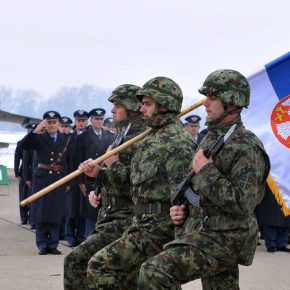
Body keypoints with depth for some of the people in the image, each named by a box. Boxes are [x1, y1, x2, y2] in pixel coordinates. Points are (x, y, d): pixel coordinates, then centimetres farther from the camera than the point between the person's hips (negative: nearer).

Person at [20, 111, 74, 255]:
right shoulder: (39, 138, 4)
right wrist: (35, 130, -22)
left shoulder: (66, 139, 8)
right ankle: (42, 244, 6)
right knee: (41, 212, 0)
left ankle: (53, 244, 8)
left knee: (56, 213, 1)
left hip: (59, 179, 1)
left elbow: (70, 161, 8)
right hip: (42, 177, -1)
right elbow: (24, 145, -13)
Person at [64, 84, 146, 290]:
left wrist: (112, 164, -14)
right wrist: (97, 192, 9)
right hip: (109, 216, 10)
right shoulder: (122, 137, 18)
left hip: (126, 221, -10)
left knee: (75, 261, -19)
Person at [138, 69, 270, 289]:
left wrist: (205, 171, -19)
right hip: (201, 231, 9)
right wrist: (182, 209, 7)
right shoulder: (211, 138, 14)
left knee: (154, 272, -22)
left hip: (223, 240, -9)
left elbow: (242, 205, -24)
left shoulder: (247, 148, -15)